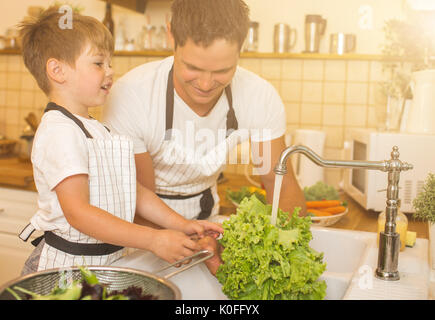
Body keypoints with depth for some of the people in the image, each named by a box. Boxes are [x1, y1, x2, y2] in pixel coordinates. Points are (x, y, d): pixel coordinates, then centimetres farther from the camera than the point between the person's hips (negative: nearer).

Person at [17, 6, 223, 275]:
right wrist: (154, 240, -26)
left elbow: (132, 190, 12)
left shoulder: (97, 130, 13)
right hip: (67, 265, -7)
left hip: (107, 259, 8)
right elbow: (77, 212, -24)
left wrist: (181, 224, 2)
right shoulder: (60, 132, -16)